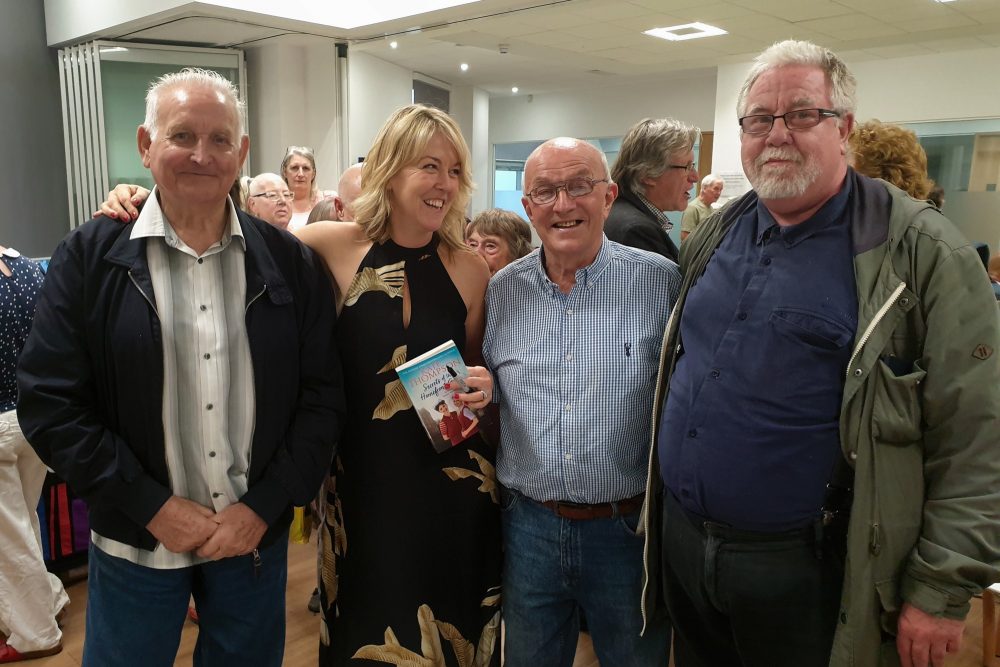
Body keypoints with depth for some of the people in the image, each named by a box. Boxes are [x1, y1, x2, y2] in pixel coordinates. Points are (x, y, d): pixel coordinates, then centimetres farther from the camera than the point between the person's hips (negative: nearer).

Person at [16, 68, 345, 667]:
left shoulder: (291, 262, -3)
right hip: (136, 539, -1)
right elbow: (50, 403, -7)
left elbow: (322, 397, -2)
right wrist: (153, 507, -11)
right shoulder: (90, 256, -5)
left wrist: (263, 508, -8)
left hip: (258, 534, 1)